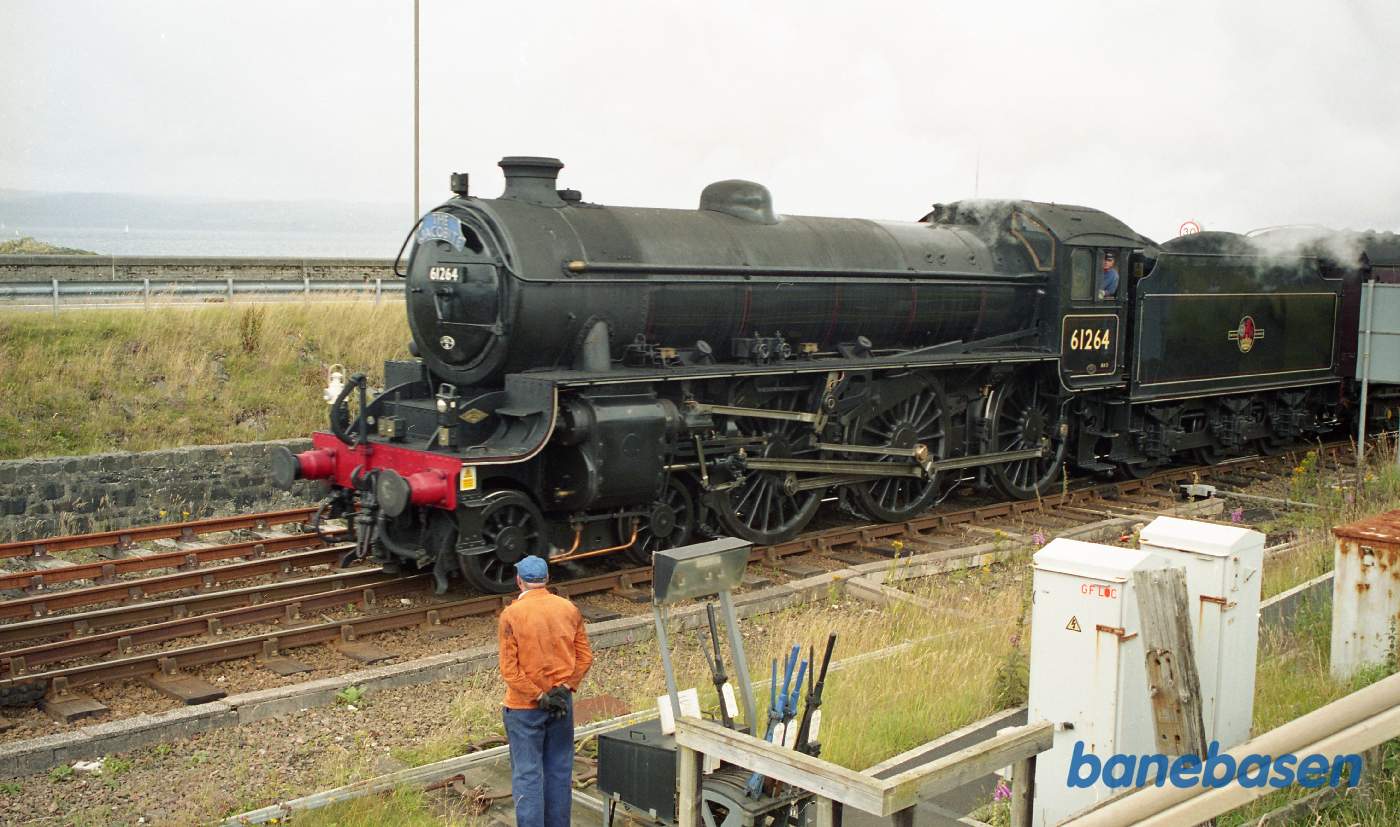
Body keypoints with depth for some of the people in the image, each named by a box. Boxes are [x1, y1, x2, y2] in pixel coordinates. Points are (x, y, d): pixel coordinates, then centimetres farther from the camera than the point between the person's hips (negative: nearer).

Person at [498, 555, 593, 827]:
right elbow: (585, 656, 0)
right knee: (560, 772, 13)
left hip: (524, 706, -4)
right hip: (562, 703, 4)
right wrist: (564, 688, -3)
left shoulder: (512, 614, -12)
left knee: (528, 775, 2)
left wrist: (539, 697, -11)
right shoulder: (569, 609, 0)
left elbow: (509, 669, -15)